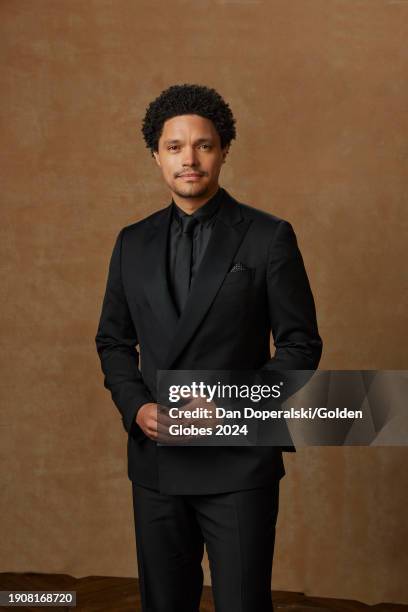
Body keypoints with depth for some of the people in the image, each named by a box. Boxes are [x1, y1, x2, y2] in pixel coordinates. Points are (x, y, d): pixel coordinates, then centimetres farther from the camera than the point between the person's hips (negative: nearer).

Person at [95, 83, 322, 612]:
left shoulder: (269, 237, -4)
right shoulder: (133, 243, 8)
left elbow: (301, 344, -4)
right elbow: (113, 341, 13)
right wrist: (136, 407, -6)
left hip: (239, 464, -4)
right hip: (155, 462, 4)